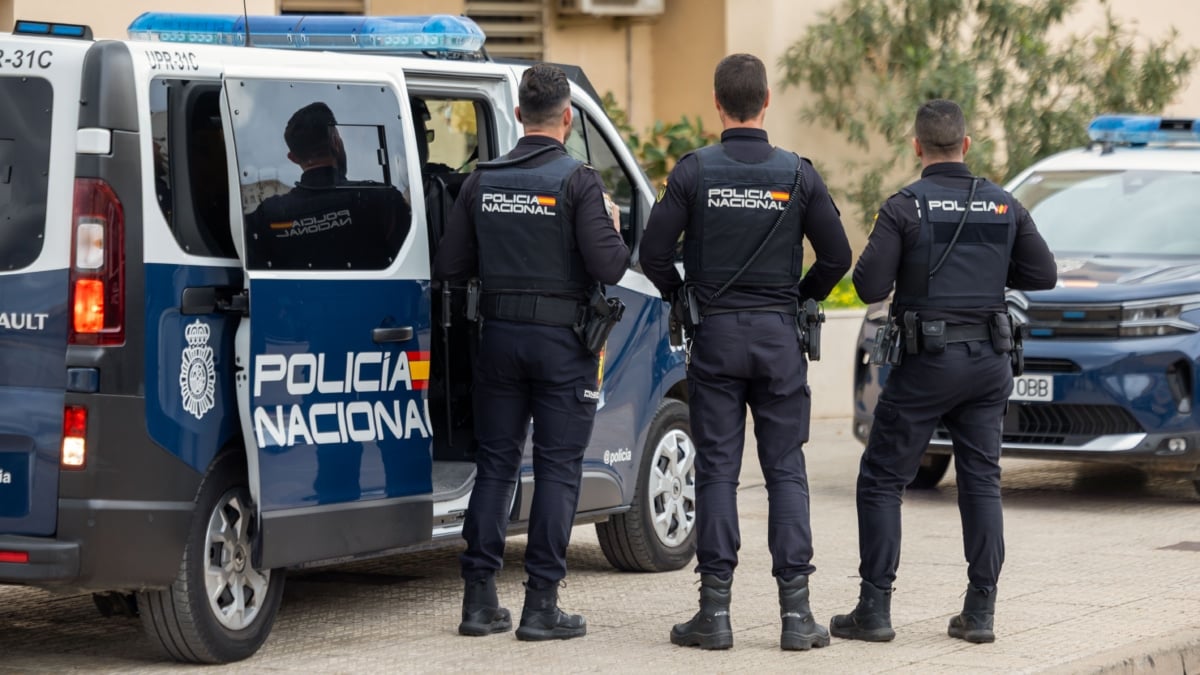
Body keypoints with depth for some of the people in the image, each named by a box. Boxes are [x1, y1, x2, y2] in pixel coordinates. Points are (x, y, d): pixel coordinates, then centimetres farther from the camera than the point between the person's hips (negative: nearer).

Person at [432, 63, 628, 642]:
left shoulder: (483, 182, 4)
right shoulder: (577, 182, -11)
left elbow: (449, 267, 5)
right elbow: (609, 266, -16)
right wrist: (612, 227, 4)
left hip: (499, 334, 5)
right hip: (561, 340, -4)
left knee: (495, 463, 11)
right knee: (557, 468, 1)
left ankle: (480, 599, 11)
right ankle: (541, 605, 0)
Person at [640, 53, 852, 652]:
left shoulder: (694, 171, -4)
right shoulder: (797, 174, -2)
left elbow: (653, 252, -6)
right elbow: (837, 255, 0)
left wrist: (682, 296, 12)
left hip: (715, 334, 0)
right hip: (779, 335, 1)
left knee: (717, 471, 3)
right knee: (786, 469, 4)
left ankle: (715, 612, 2)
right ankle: (796, 612, 1)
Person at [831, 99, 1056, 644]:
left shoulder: (905, 207, -9)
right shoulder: (1003, 206, 4)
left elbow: (869, 286, -13)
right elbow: (1042, 274, 7)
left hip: (926, 361, -4)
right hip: (988, 359, 4)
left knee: (881, 480, 4)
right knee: (981, 481, 9)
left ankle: (874, 609, 0)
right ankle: (979, 612, 5)